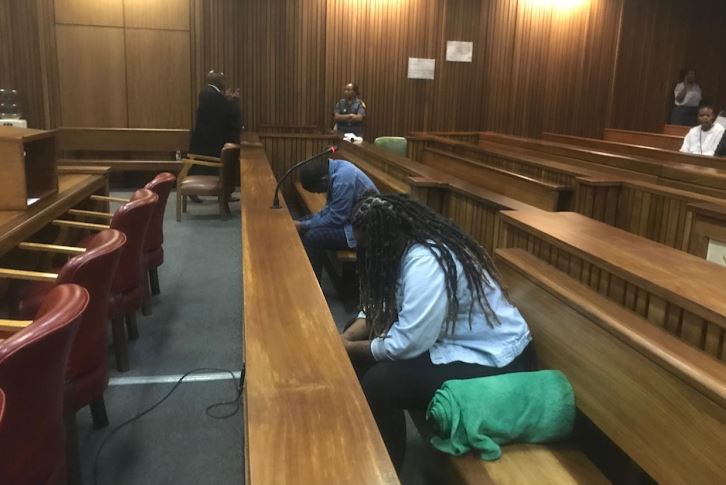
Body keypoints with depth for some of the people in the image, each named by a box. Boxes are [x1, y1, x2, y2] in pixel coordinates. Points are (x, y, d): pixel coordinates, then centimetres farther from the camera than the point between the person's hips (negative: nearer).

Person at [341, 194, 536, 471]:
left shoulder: (427, 263, -28)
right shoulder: (409, 248, 1)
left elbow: (406, 344, -28)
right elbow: (379, 306, 6)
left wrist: (350, 349, -14)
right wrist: (345, 340, -9)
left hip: (494, 360, -10)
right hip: (457, 340, 10)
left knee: (378, 383, -21)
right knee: (362, 361, 4)